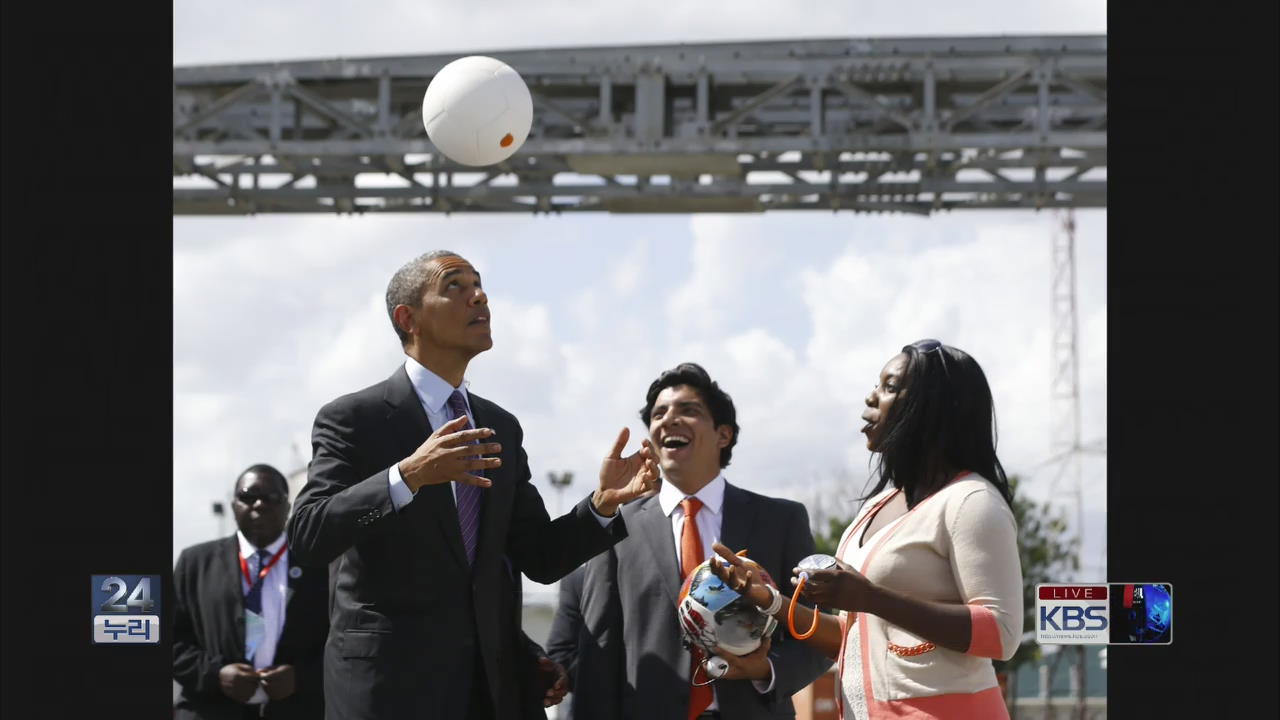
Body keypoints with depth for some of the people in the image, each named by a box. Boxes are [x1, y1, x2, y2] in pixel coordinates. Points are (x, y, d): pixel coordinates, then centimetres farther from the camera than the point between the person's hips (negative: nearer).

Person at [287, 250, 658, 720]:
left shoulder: (502, 429, 12)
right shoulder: (352, 418, -5)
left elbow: (540, 558, 12)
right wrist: (407, 475, -29)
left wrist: (603, 503, -6)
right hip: (390, 681, -5)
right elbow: (306, 537, -17)